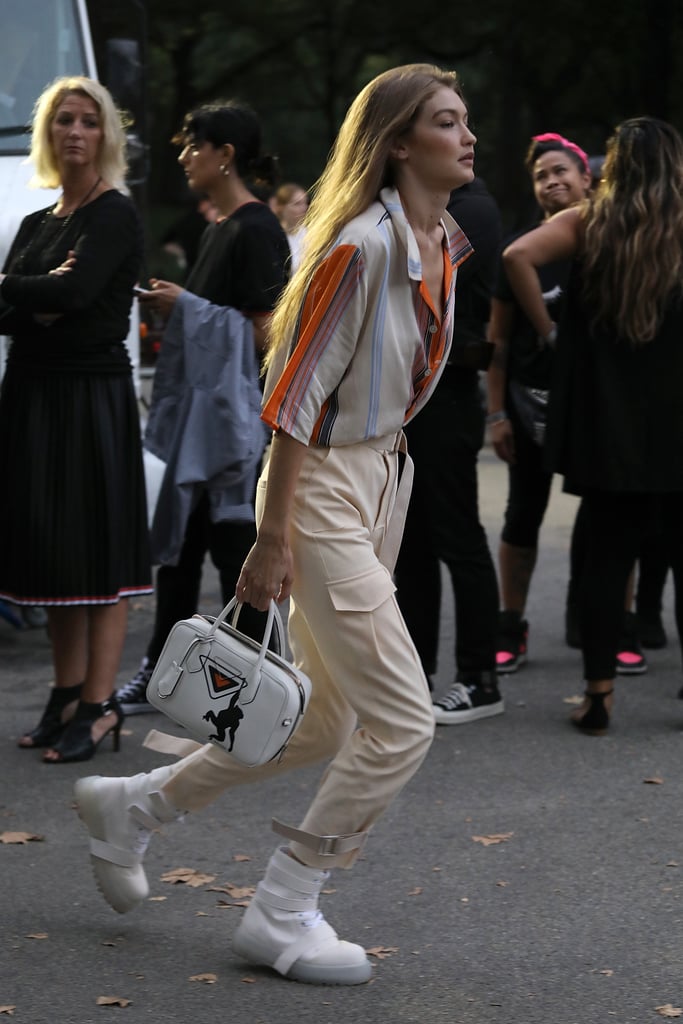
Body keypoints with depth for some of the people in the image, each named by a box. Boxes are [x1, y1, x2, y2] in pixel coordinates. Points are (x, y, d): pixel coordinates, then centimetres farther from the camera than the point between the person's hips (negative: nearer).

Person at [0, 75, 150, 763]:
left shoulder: (114, 215, -5)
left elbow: (78, 290, -21)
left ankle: (98, 705, 0)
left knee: (98, 548, -4)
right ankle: (67, 693, 18)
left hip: (93, 393, -7)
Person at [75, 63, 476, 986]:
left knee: (324, 723, 15)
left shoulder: (445, 246, 7)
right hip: (323, 490, -9)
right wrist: (273, 542, -19)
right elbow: (297, 392, -20)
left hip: (382, 479, 9)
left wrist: (389, 490, 19)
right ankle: (281, 916, 5)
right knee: (403, 719, -9)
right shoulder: (364, 245, -20)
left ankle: (131, 805, 31)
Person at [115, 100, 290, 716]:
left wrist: (185, 307, -15)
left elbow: (262, 331, -18)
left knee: (235, 545, -4)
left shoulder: (256, 231, -13)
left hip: (236, 408, -10)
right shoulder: (219, 230, 16)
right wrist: (171, 305, 8)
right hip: (201, 409, 10)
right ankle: (159, 675, 20)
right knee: (177, 542, 12)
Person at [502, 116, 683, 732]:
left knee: (606, 555, 7)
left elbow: (519, 256, -14)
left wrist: (549, 329, -5)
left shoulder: (588, 224, -1)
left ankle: (599, 697, 6)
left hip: (607, 425, 1)